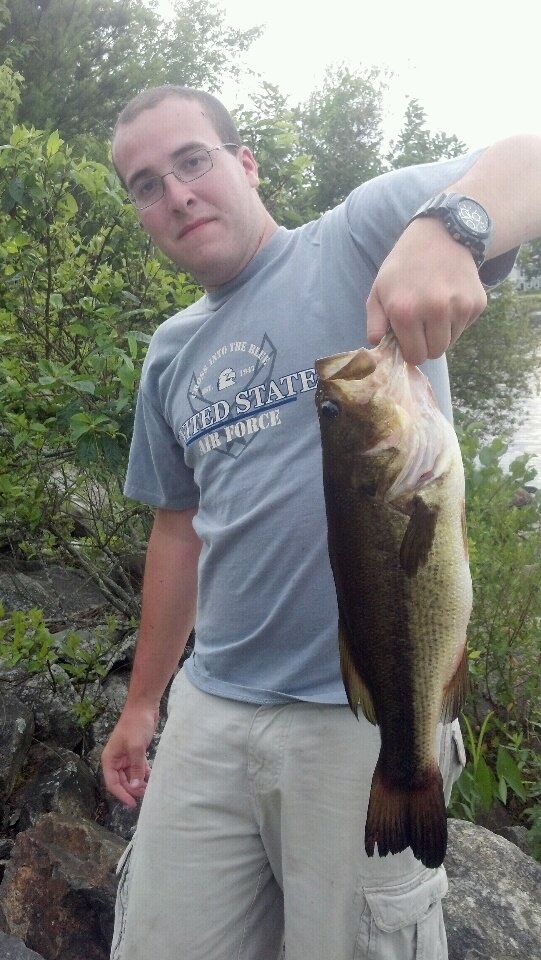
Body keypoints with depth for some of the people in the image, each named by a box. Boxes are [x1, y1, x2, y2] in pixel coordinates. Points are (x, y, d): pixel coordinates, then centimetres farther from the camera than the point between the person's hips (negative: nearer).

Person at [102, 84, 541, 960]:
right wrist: (142, 702, 20)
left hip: (369, 715, -5)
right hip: (210, 711, 5)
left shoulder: (362, 237, -2)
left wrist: (446, 227, -37)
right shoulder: (171, 354, 13)